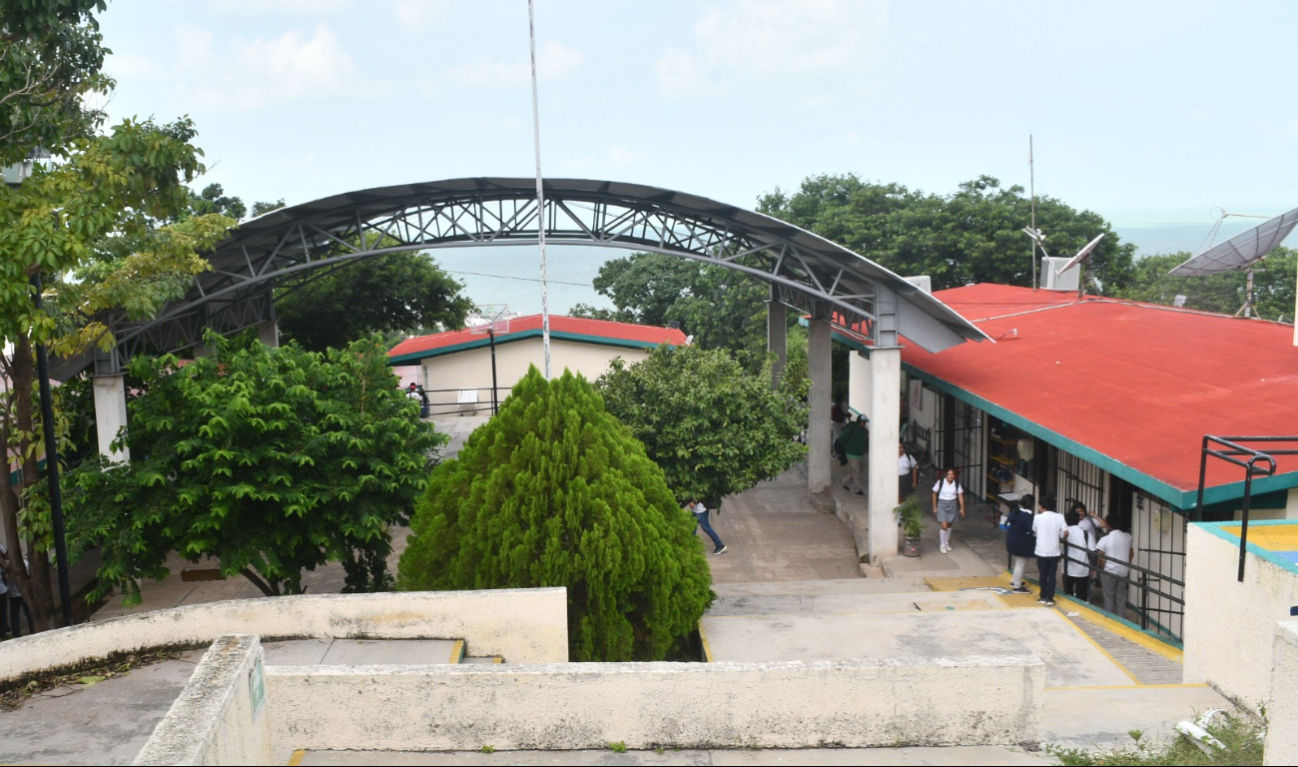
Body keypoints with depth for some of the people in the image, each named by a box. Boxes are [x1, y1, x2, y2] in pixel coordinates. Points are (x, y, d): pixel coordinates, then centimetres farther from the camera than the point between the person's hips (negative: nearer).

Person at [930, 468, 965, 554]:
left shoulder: (957, 483, -6)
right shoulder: (941, 482, -12)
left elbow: (960, 495, -2)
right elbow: (935, 494, -3)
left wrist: (962, 508, -5)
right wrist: (934, 507, -1)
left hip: (952, 504, 3)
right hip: (942, 504, -3)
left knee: (949, 525, 14)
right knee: (944, 525, -10)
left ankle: (946, 542, 35)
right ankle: (942, 545, 6)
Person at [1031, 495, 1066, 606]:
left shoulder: (1038, 517, -8)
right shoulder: (1059, 517, -5)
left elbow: (1034, 530, 7)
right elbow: (1064, 533, -9)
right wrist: (1059, 539, 11)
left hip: (1041, 551, -1)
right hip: (1055, 551, 1)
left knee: (1043, 575, 12)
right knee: (1052, 575, 8)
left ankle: (1043, 597, 19)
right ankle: (1049, 598, 6)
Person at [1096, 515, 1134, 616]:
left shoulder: (1105, 539, -15)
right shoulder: (1127, 536, -1)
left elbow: (1100, 558, -14)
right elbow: (1131, 554, 12)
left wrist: (1102, 569, 3)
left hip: (1109, 571, -4)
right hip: (1123, 571, 4)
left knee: (1109, 597, 7)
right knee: (1121, 596, 13)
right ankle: (1119, 618, 17)